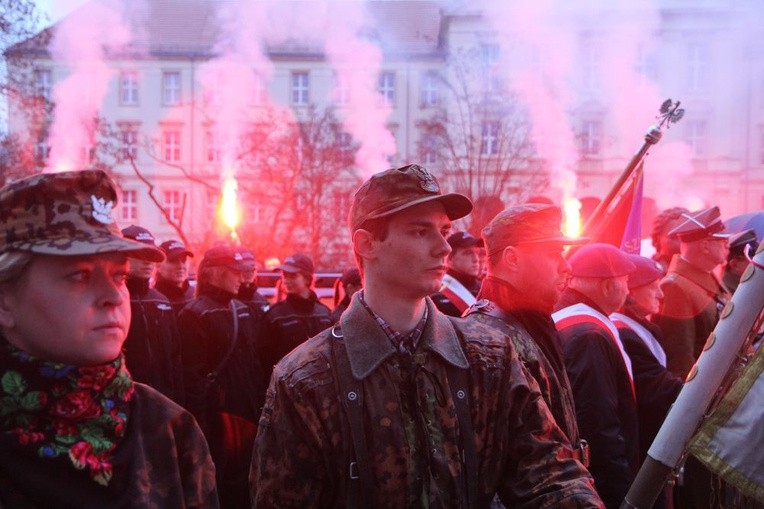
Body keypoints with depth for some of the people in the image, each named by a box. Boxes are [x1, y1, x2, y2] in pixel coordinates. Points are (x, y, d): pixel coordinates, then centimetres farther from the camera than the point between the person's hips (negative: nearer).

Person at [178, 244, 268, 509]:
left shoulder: (243, 311, 14)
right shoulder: (194, 314, -10)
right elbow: (192, 373, -17)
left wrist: (261, 406, 11)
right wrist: (199, 422, -21)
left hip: (247, 413, 7)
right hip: (216, 415, -7)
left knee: (241, 486, 16)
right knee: (215, 487, 3)